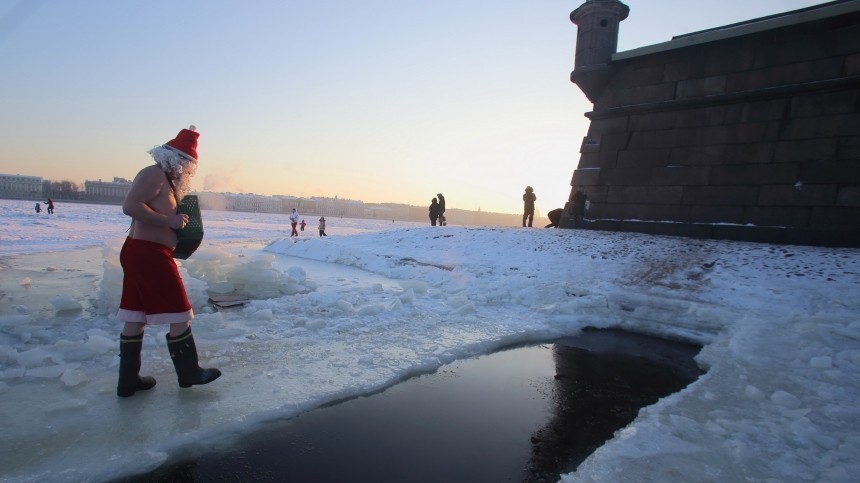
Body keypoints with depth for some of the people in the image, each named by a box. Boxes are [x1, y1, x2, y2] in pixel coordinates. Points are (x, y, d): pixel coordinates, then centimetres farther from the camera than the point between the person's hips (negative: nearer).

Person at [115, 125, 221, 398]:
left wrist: (177, 221, 10)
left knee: (135, 319, 12)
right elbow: (130, 206, -23)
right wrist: (169, 221, -20)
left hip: (141, 253, 10)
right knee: (180, 317, -1)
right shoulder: (154, 173, -11)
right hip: (149, 255, -10)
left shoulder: (166, 179, 19)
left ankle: (128, 381, 20)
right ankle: (189, 373, 11)